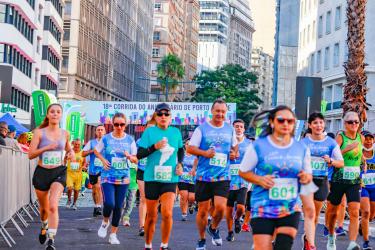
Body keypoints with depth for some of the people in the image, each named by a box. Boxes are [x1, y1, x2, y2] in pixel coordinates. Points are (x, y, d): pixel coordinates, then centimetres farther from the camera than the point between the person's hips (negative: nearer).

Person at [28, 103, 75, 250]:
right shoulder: (39, 132, -6)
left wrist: (71, 154, 1)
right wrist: (47, 147, -23)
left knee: (53, 206, -21)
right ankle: (44, 226, 51)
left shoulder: (64, 134, 3)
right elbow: (30, 155, -11)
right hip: (42, 172, 0)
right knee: (44, 207, 17)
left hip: (59, 172, 0)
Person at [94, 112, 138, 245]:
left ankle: (113, 234, 18)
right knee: (109, 204, -18)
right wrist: (103, 160, -3)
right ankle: (105, 222, 14)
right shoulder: (106, 138, -2)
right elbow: (96, 151, 15)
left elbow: (136, 160, 8)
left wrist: (129, 157, -14)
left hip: (123, 178, 2)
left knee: (119, 207, 4)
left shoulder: (130, 140, 2)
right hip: (108, 176, -2)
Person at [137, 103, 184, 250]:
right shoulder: (149, 131, -3)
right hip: (152, 178, -1)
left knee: (167, 213, -16)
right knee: (151, 216, 8)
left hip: (170, 179, 1)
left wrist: (180, 164, 8)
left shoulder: (176, 132, 5)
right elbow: (139, 155, -7)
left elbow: (180, 150, 24)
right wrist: (154, 147, -20)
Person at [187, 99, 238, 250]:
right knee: (203, 210, 4)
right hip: (204, 176, -1)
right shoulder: (202, 129, 0)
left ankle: (214, 228, 17)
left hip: (223, 176, 1)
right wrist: (204, 153, -15)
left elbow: (235, 145, 25)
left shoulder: (230, 130, 10)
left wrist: (234, 152, 3)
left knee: (220, 206, -15)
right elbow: (190, 148, 1)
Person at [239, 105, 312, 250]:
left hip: (291, 209, 3)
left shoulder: (302, 148, 6)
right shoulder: (258, 146, -4)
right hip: (263, 209, -2)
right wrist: (259, 180, -14)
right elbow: (243, 172, 4)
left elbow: (308, 175, 15)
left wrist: (306, 178, -9)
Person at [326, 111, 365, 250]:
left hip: (355, 181, 2)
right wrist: (346, 149, -31)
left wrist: (364, 163, 21)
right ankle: (331, 236, 38)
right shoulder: (340, 137, -8)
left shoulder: (361, 138, 5)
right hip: (338, 179, -2)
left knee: (355, 212, -15)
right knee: (333, 211, 12)